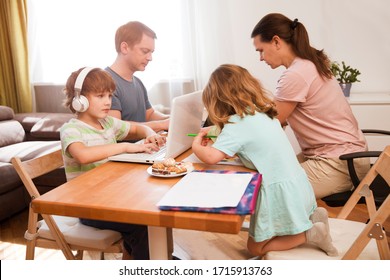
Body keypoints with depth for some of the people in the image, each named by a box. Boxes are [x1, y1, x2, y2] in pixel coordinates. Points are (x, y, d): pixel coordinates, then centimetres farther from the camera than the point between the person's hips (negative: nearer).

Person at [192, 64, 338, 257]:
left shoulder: (238, 123, -19)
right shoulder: (262, 113, 6)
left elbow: (211, 157, -25)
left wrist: (197, 145, -5)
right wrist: (218, 136, 11)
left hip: (280, 193, -8)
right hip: (297, 186, 8)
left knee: (256, 248, 11)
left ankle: (310, 234, 1)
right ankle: (312, 216, 12)